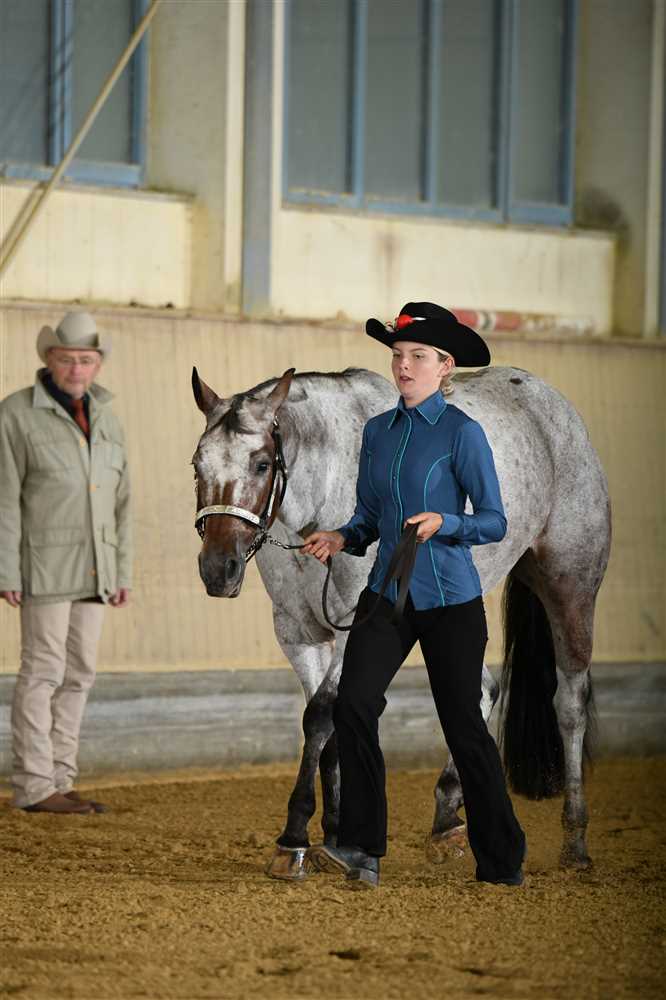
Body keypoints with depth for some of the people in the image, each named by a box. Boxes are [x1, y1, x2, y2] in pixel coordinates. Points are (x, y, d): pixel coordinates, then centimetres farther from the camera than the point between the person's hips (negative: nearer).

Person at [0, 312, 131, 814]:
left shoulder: (105, 420, 10)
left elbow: (119, 503, 12)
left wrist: (122, 572, 8)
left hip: (92, 568, 7)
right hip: (44, 563, -7)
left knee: (79, 674, 6)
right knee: (43, 671, -7)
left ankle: (59, 783, 11)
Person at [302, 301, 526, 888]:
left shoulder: (462, 433, -8)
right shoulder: (379, 431, 9)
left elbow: (494, 522, -8)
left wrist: (443, 522, -25)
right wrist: (341, 539, -2)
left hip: (450, 598, -5)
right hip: (387, 593, 5)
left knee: (464, 724, 3)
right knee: (353, 703, -14)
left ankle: (502, 861, 17)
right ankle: (362, 850, -10)